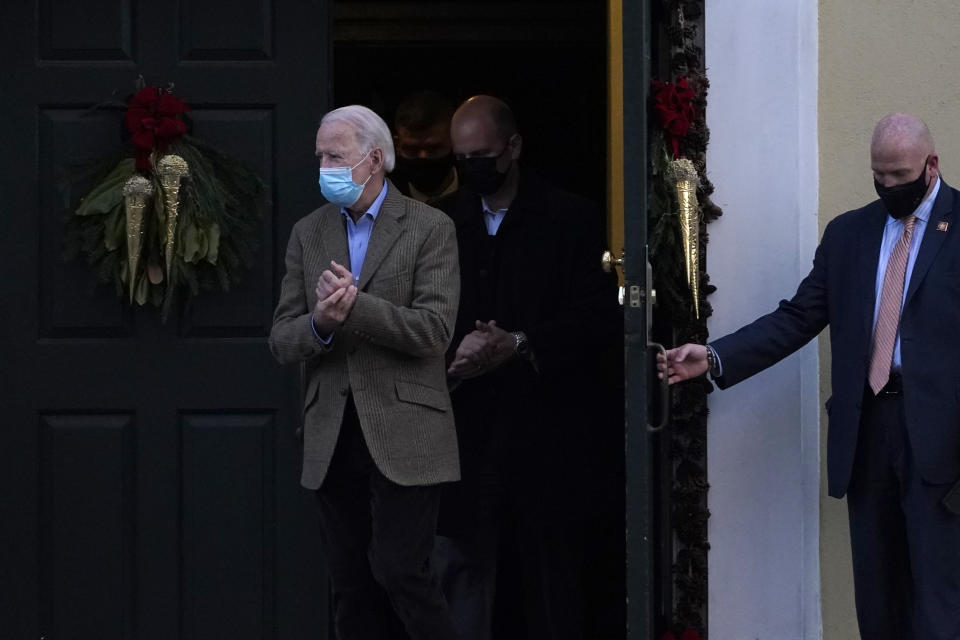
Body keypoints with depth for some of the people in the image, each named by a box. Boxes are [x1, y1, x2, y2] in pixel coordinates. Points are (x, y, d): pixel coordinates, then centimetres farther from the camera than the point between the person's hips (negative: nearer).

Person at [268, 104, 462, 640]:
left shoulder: (430, 229, -2)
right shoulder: (308, 234, 12)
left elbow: (434, 330, -12)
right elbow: (283, 341, 7)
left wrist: (355, 307, -20)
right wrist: (321, 324, -15)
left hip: (403, 433, -5)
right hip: (333, 435, 5)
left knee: (400, 570, -13)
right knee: (353, 584, 6)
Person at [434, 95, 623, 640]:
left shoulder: (571, 219, 3)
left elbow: (598, 314, -5)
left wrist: (520, 345, -17)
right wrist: (454, 352, -9)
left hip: (546, 440, -2)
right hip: (466, 434, 2)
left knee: (551, 581, 4)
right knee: (463, 575, -3)